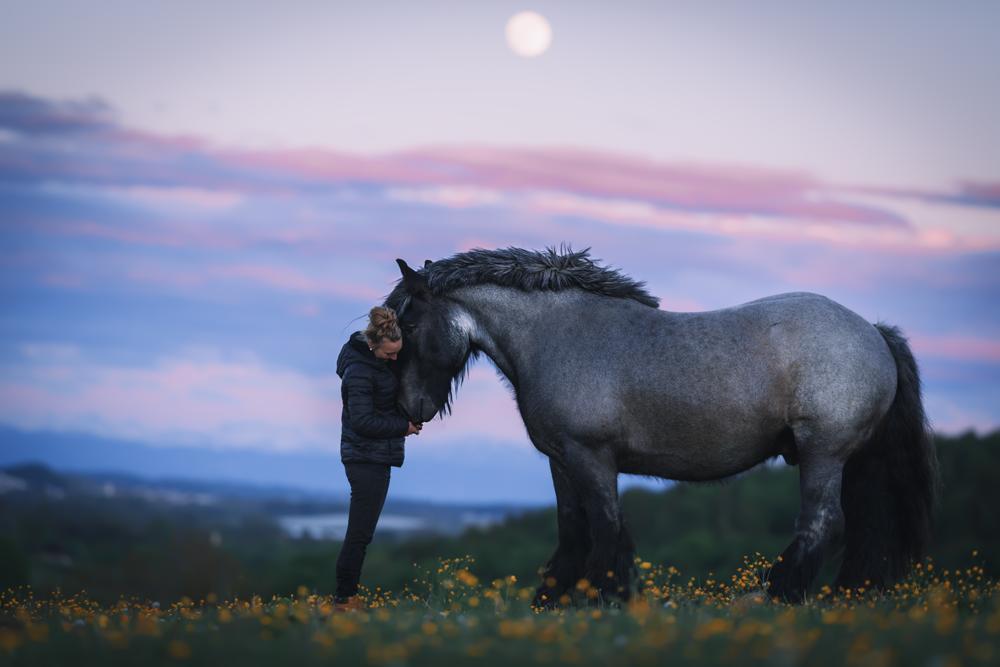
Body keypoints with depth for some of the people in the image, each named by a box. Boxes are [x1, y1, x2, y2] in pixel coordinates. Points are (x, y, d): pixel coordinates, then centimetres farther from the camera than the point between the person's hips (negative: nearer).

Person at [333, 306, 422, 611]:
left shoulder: (374, 360, 8)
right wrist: (404, 426, -14)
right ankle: (345, 598, 0)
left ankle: (346, 595, 19)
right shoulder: (359, 371, -21)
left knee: (360, 531, 14)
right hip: (367, 458, -10)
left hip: (372, 457, 10)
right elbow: (362, 420, -23)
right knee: (360, 532, -5)